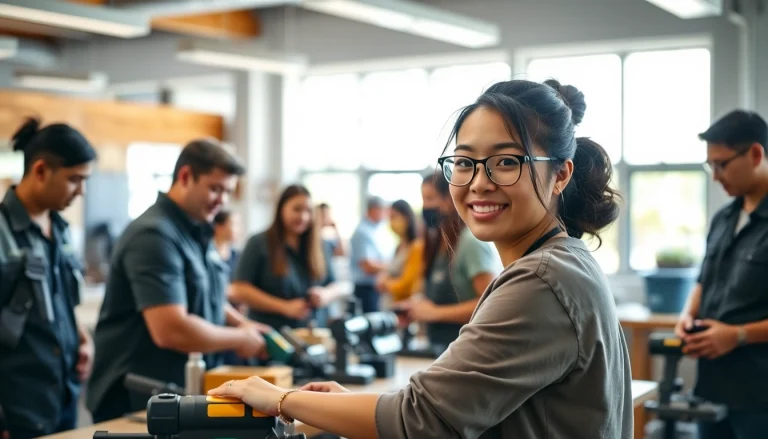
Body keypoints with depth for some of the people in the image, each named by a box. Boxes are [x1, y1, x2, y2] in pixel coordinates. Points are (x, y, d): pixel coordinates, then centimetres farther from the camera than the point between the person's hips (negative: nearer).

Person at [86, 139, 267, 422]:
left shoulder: (198, 232, 9)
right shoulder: (154, 235, -21)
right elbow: (171, 330, -30)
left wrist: (242, 323, 4)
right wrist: (240, 339, -16)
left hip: (185, 395, 9)